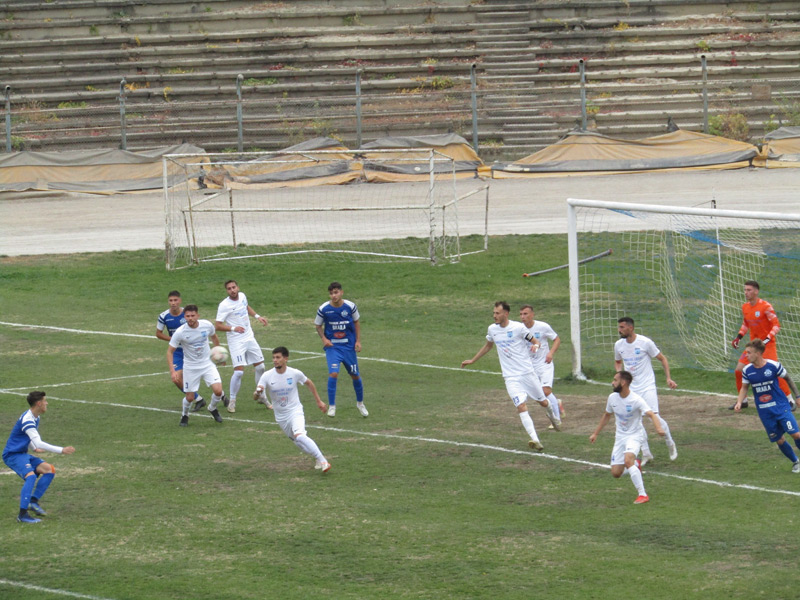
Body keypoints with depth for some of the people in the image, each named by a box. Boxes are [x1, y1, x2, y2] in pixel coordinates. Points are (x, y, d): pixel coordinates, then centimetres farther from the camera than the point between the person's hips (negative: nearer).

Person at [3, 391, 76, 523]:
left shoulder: (35, 417, 9)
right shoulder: (27, 420, -24)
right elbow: (39, 443, -30)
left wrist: (35, 448, 25)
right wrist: (61, 450, -29)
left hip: (22, 454, 10)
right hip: (12, 455, -10)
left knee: (49, 470, 1)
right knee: (31, 475, -31)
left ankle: (33, 501, 1)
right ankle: (23, 514, -32)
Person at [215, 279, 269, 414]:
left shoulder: (242, 296, 2)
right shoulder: (224, 305, -18)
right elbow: (218, 326, -18)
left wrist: (257, 316, 13)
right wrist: (233, 328, -31)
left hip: (249, 337, 7)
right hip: (236, 341, -7)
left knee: (260, 367, 9)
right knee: (239, 371, -15)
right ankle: (232, 401, 0)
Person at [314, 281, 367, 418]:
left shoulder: (350, 306, -7)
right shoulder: (324, 309, -10)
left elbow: (357, 322, 9)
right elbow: (318, 325, 5)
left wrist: (358, 341, 3)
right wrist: (324, 339, -12)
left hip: (349, 346, 2)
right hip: (332, 346, -2)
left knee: (355, 375, 10)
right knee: (333, 374, -19)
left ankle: (360, 403, 34)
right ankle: (331, 406, -7)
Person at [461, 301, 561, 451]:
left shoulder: (518, 327, -10)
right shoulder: (492, 329, 3)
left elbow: (535, 341, 0)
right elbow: (488, 346, 23)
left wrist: (535, 346, -25)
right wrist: (472, 360, 29)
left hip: (527, 372, -2)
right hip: (511, 377, 2)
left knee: (543, 402, 14)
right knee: (522, 407, -17)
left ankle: (553, 416, 51)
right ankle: (535, 440, -25)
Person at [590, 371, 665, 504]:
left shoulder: (636, 400, -21)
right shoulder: (612, 398, -2)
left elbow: (651, 414, -33)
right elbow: (607, 415, 17)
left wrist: (658, 428, -52)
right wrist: (595, 433, 20)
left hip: (635, 435, -6)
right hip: (620, 436, 6)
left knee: (628, 459, -33)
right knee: (616, 473, -1)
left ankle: (642, 494, -29)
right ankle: (636, 466, 33)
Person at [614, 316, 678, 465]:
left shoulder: (645, 342, -12)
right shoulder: (619, 345, 2)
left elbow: (662, 359, -2)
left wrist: (668, 378, -8)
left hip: (647, 386, -5)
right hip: (631, 389, 5)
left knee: (654, 416, -14)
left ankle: (670, 444, 10)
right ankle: (646, 454, 8)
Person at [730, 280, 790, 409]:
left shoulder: (766, 306, -16)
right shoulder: (745, 307, 5)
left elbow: (776, 325, -16)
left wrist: (767, 339, -27)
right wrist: (739, 337, 7)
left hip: (768, 344, -7)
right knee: (738, 371, 1)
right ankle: (743, 400, 18)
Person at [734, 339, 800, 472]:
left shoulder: (774, 366, -12)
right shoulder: (747, 370, -3)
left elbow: (787, 379, 2)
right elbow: (744, 388, 10)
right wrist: (739, 402, -7)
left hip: (781, 407, -3)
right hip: (765, 413, 3)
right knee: (779, 440, 5)